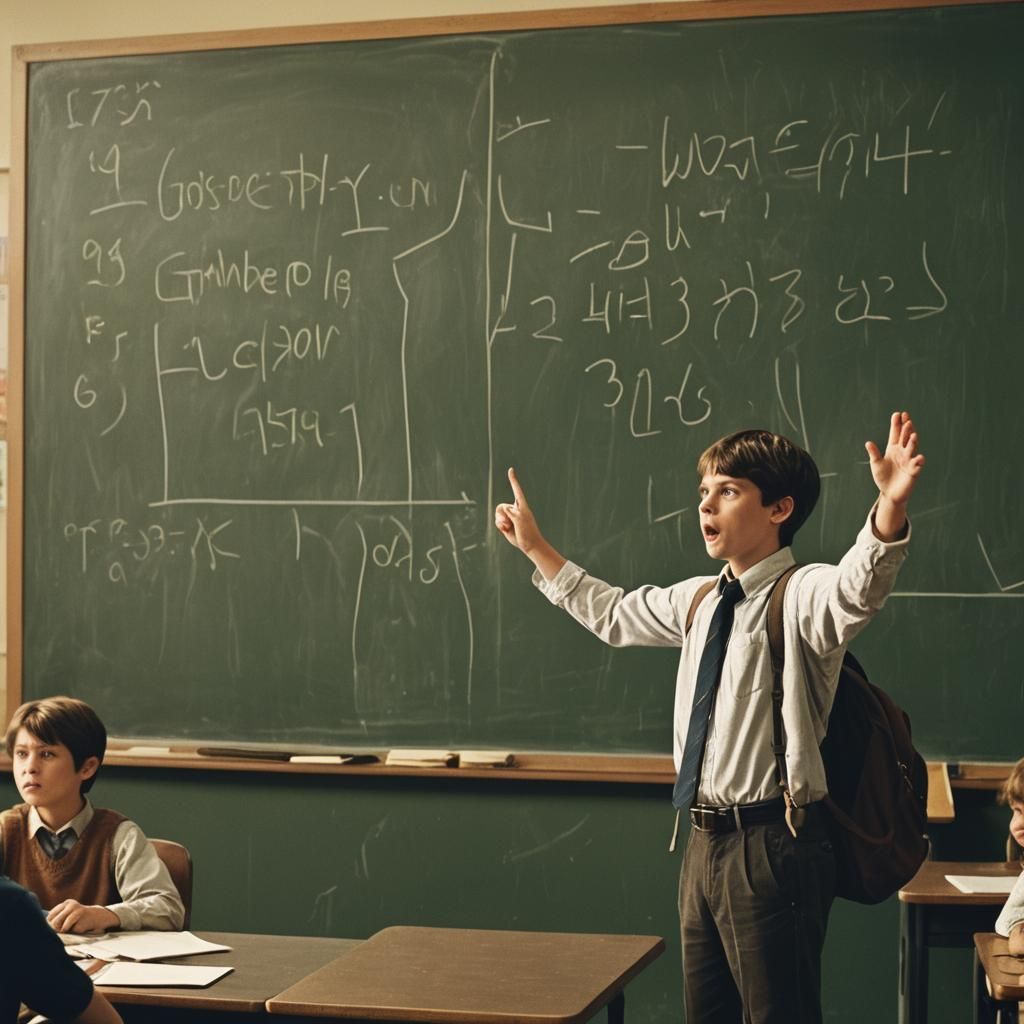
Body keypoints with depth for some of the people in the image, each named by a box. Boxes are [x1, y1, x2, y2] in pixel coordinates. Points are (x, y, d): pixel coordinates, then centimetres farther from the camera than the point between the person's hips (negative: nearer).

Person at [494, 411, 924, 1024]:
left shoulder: (803, 598, -12)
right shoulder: (699, 601, 14)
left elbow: (861, 586, -35)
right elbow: (611, 615, 31)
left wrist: (892, 505, -54)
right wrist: (535, 547, 35)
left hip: (772, 848, -8)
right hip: (707, 841, 8)